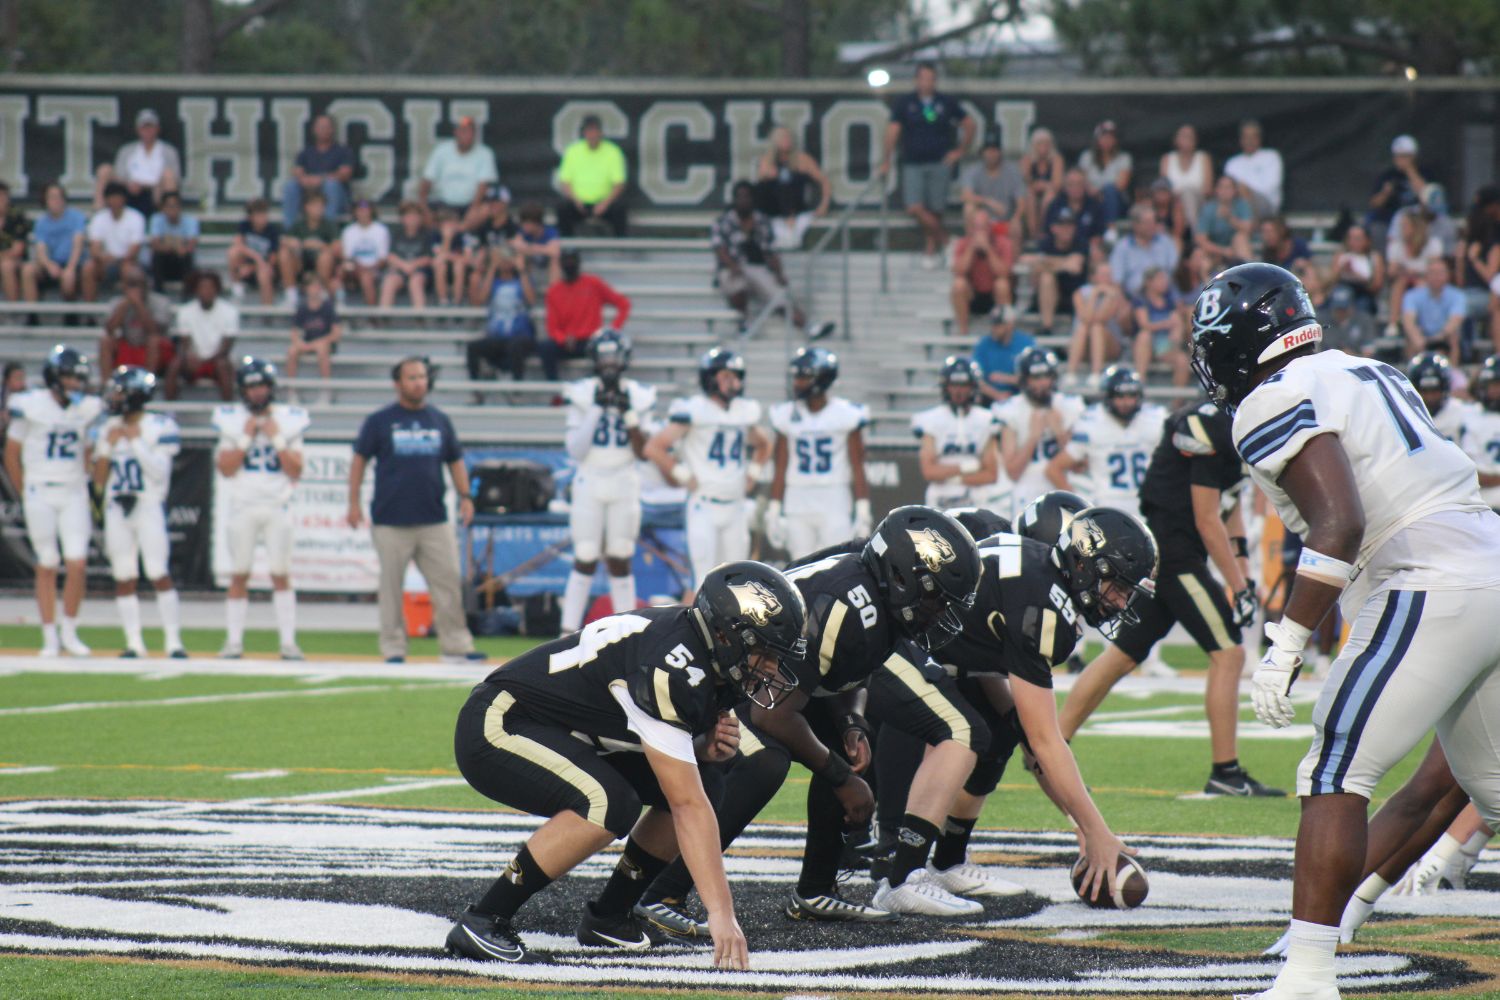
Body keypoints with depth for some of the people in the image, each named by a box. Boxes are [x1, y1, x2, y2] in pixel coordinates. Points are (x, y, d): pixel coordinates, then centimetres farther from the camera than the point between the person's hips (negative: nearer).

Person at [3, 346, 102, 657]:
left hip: (74, 495, 2)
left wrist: (87, 486, 8)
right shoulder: (30, 406, -7)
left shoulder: (88, 410, 3)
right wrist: (25, 495, 3)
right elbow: (12, 454, 2)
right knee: (47, 567, 2)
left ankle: (70, 632, 8)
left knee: (77, 566, -7)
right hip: (40, 495, -2)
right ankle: (49, 637, 9)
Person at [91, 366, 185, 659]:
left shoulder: (159, 427, -4)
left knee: (159, 575, -11)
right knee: (124, 578, 3)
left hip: (149, 506, -5)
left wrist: (136, 442, -13)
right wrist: (108, 446, -3)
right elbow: (99, 481, 10)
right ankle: (134, 642, 8)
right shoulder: (109, 429, 11)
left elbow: (159, 472, -13)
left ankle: (174, 641, -9)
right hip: (117, 510, 5)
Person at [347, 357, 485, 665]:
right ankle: (393, 648, 6)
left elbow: (455, 461, 18)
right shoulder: (379, 421, 3)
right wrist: (354, 503, -3)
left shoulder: (439, 420, 13)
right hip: (391, 521, -3)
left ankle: (456, 646, 2)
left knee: (448, 581, -2)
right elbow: (359, 459, 5)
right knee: (391, 584, 0)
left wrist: (464, 496, 5)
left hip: (434, 521, 3)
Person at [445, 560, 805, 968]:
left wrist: (708, 748, -11)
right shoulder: (669, 669, -30)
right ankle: (482, 922, -22)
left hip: (565, 735, 10)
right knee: (610, 804, -33)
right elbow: (686, 806, -32)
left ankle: (607, 917, 10)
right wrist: (721, 914, -33)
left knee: (703, 783, 0)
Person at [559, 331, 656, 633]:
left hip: (625, 486, 2)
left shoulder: (638, 397, 3)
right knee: (585, 560, -4)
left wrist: (629, 414, -13)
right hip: (589, 484, -2)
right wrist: (597, 410, -13)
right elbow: (575, 450, -9)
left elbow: (642, 452, -1)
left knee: (620, 561, 4)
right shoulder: (582, 395, -3)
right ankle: (569, 631, 0)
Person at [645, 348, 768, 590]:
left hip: (735, 507, 6)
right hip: (704, 506, -6)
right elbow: (653, 448, -13)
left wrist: (753, 475, 14)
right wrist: (684, 477, -11)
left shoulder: (745, 412, 9)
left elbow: (763, 446, 30)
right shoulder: (693, 411, -10)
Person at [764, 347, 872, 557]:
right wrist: (774, 510, 5)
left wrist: (863, 512, -7)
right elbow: (780, 470, 8)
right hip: (797, 505, 3)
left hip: (835, 503, -3)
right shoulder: (787, 415, 5)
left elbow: (858, 469, -2)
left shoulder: (845, 414, -4)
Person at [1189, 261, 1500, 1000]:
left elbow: (1340, 524, -17)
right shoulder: (1370, 376, 22)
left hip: (1431, 589, -9)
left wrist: (1287, 644, -17)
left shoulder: (1278, 404, -5)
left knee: (1334, 779, -8)